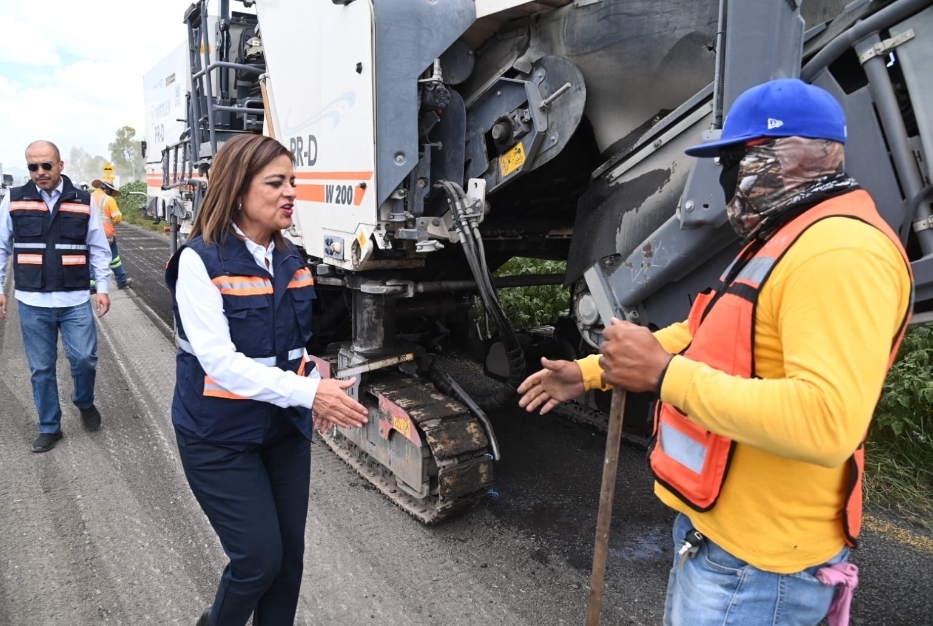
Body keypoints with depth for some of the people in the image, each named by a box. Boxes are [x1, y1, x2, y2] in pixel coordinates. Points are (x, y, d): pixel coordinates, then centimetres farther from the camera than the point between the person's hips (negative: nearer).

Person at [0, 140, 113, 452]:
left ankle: (85, 403, 29)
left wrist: (103, 288, -1)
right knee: (41, 368, 8)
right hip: (32, 303, 1)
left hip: (76, 300, 0)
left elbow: (99, 249, 5)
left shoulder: (83, 202, 2)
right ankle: (49, 428, 22)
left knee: (84, 359, -2)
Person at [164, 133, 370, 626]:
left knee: (289, 553, 12)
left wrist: (316, 391, -4)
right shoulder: (200, 259, -16)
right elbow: (218, 359, -24)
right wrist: (307, 392, -30)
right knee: (260, 558, 1)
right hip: (221, 437, -6)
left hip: (286, 429, 6)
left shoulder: (290, 259, 3)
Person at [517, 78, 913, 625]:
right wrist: (590, 372, 14)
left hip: (753, 557, -10)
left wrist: (665, 375, -30)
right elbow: (709, 336, 17)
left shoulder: (841, 251, -24)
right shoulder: (786, 238, 12)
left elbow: (828, 422, -36)